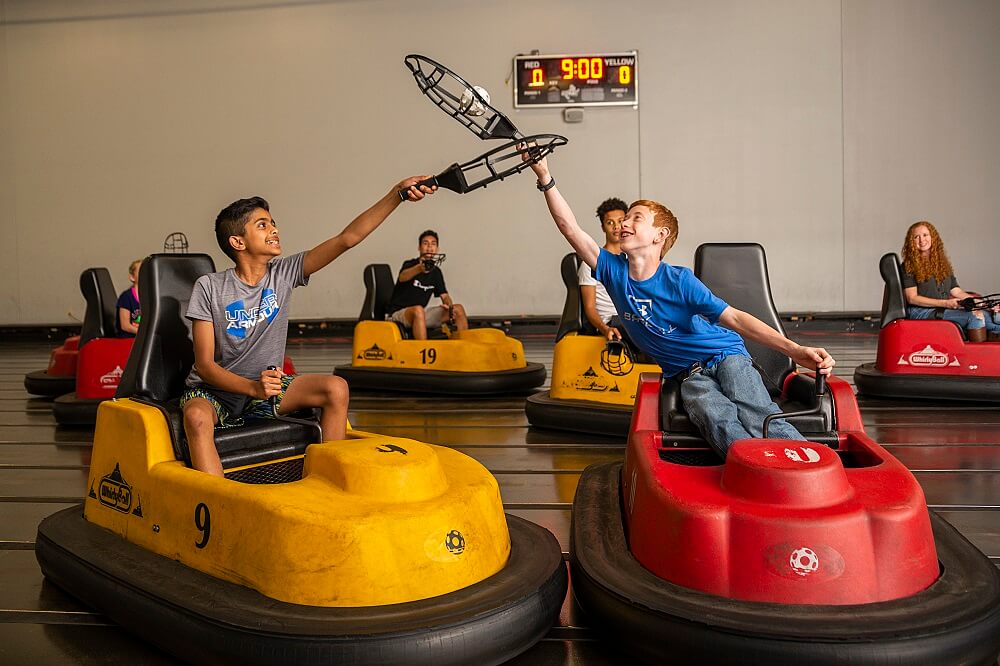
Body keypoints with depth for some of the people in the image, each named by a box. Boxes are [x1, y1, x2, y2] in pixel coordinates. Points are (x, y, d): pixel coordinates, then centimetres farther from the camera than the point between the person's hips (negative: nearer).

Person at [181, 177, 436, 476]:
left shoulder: (284, 273, -5)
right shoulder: (209, 288, -13)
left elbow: (348, 238, -13)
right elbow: (205, 365, -15)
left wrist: (397, 194, -20)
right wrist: (253, 387, -34)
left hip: (265, 385, 4)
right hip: (214, 390, -3)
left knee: (336, 388, -18)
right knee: (196, 416, -37)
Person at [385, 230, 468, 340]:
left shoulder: (436, 272, 8)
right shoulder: (410, 264, -12)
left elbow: (445, 296, 9)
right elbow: (402, 277, -35)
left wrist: (450, 307, -16)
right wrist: (420, 268, -57)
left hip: (421, 313, 7)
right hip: (397, 313, -6)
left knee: (458, 309, -3)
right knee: (418, 310, -40)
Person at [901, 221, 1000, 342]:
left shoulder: (943, 263, 21)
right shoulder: (908, 266, 0)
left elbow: (957, 292, 18)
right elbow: (912, 298, -9)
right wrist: (945, 303, -17)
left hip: (945, 310, 7)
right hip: (921, 312, -6)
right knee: (974, 316, -26)